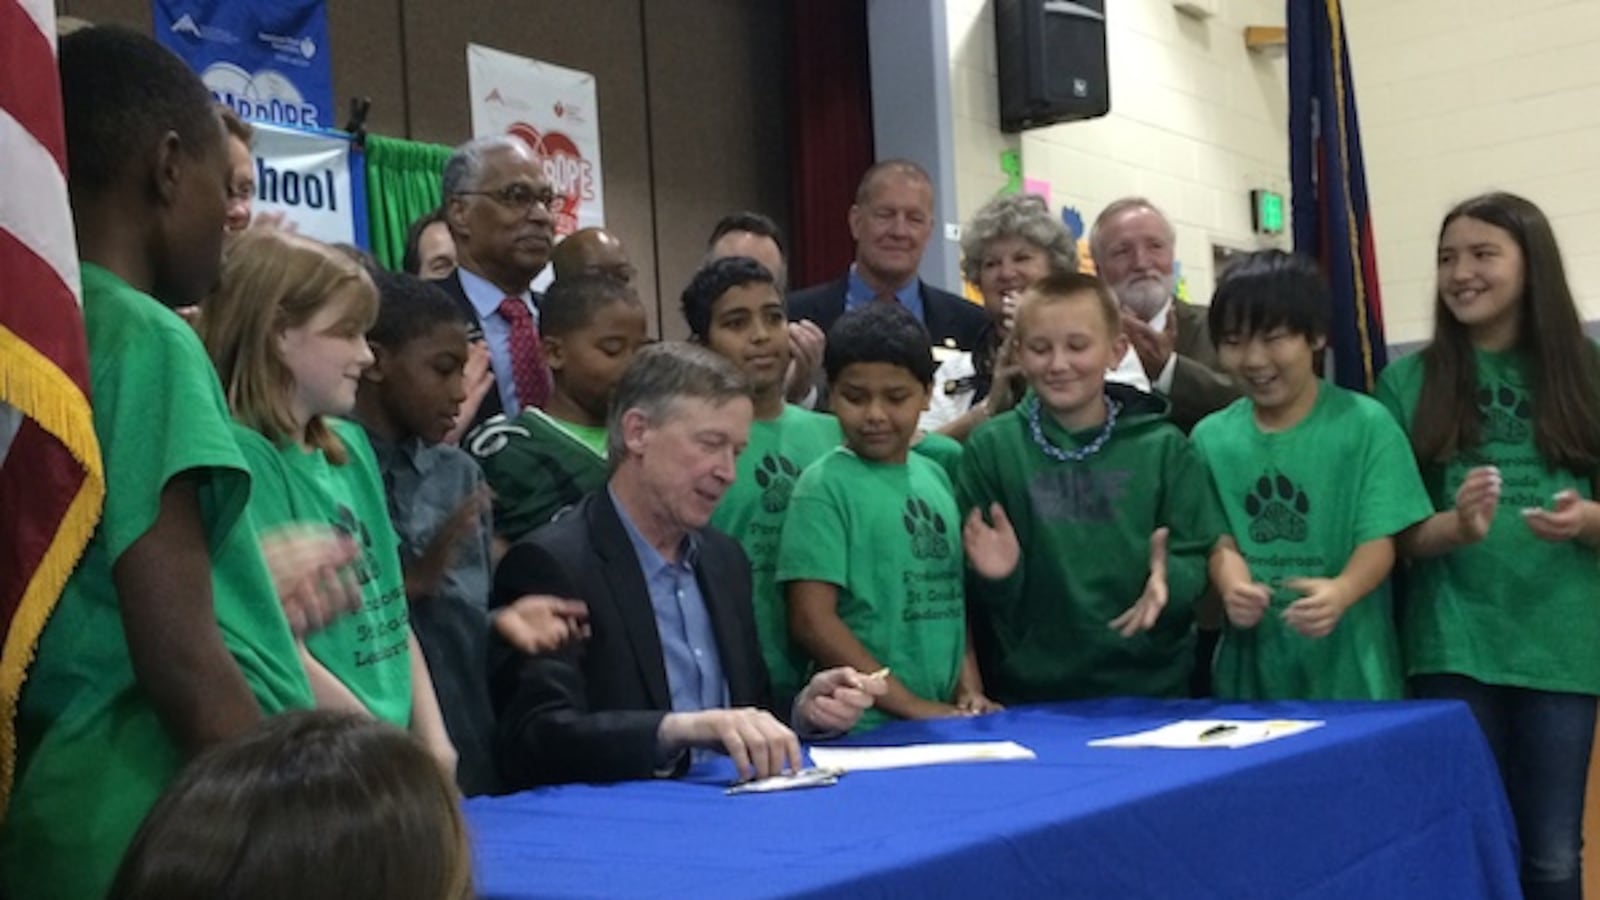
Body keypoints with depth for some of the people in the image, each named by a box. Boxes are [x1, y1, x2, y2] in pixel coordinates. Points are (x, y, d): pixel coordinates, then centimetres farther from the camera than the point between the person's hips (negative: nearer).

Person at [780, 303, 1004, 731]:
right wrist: (910, 705, -10)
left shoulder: (935, 477, 10)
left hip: (944, 717, 5)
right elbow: (812, 620, -10)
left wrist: (969, 689, 4)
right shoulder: (825, 487, -6)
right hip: (862, 727, -5)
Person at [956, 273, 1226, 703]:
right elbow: (974, 588, -1)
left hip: (1150, 687, 1)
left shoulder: (1164, 447, -1)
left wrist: (1169, 580, -21)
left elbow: (1197, 556, -1)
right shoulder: (991, 446, -2)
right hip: (1028, 691, 0)